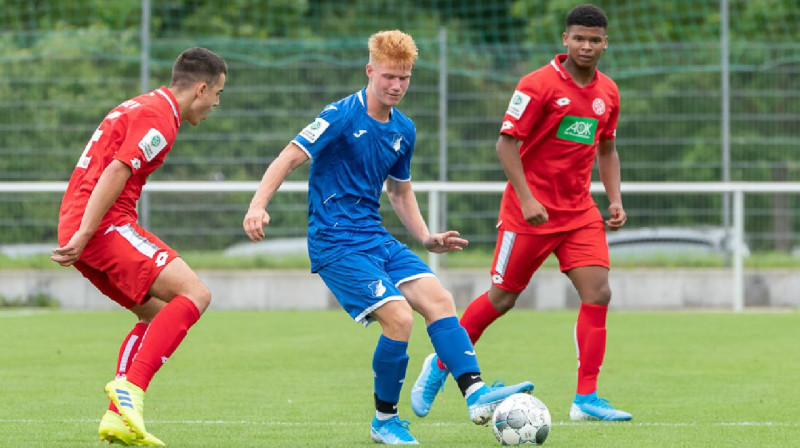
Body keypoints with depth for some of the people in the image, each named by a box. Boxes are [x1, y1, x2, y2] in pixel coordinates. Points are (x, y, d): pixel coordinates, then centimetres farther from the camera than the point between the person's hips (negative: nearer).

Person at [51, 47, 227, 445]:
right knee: (194, 294, -15)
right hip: (106, 225, -10)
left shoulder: (140, 107, 23)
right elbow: (115, 173, -20)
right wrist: (82, 237, -25)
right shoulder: (160, 117, -10)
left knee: (157, 313, 15)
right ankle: (130, 387, -25)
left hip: (77, 225, 10)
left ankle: (117, 416, 5)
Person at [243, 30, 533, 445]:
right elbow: (289, 158, -16)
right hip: (335, 242, -7)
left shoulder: (404, 130, 11)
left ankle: (476, 394, -14)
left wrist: (426, 238, 15)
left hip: (375, 237, 7)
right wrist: (258, 204, -30)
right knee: (398, 317, -19)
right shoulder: (342, 116, -12)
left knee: (437, 298, -10)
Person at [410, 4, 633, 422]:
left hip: (579, 211, 5)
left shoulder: (607, 92, 7)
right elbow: (506, 142, -13)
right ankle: (440, 365, 23)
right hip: (532, 209, -5)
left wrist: (615, 200, 7)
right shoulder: (539, 84, -12)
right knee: (503, 296, 2)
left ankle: (586, 399, -7)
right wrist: (526, 198, -21)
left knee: (598, 294, -10)